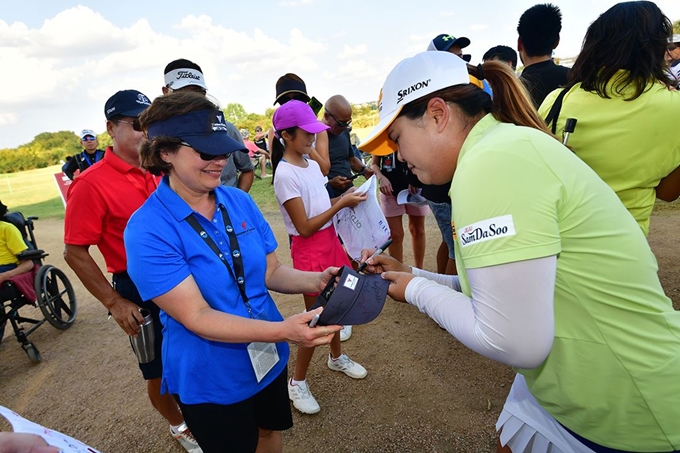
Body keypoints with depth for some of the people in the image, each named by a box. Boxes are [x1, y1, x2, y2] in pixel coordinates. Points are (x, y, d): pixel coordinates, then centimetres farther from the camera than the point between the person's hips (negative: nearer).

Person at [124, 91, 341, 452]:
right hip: (211, 379, -4)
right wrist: (282, 331, -37)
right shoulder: (147, 230, -23)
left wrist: (315, 281, -21)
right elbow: (196, 318, -26)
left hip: (269, 358, 5)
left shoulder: (240, 202, -7)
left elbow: (270, 272, -1)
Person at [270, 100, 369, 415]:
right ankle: (298, 382, 24)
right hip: (309, 249, -7)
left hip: (330, 241, 8)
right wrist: (341, 203, -18)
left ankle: (337, 357, 45)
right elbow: (304, 227, -20)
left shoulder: (311, 164, 6)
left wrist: (345, 200, -4)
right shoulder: (285, 174, -18)